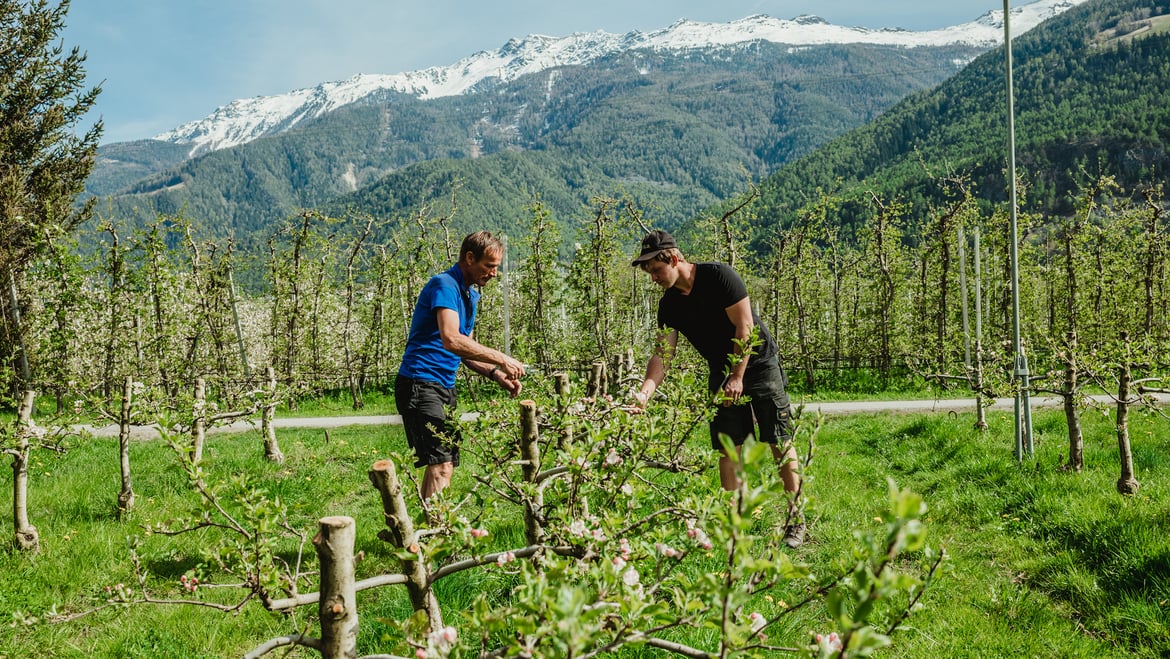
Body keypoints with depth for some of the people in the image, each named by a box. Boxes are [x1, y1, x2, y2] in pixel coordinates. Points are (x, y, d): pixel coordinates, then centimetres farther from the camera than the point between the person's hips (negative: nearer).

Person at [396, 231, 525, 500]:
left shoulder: (471, 295, 16)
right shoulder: (444, 285, -14)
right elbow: (451, 339, -29)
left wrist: (495, 374, 5)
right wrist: (501, 360, -25)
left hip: (445, 387, 10)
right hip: (420, 384, -10)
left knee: (444, 464, 12)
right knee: (441, 466, -18)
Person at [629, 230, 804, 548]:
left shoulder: (719, 276, -17)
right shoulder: (669, 305, -1)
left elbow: (744, 327, -17)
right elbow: (662, 353, -4)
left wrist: (738, 377, -17)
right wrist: (646, 390, -20)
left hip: (759, 364, -5)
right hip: (722, 373, 5)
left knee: (781, 444, -4)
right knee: (727, 448, 1)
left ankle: (796, 519, 4)